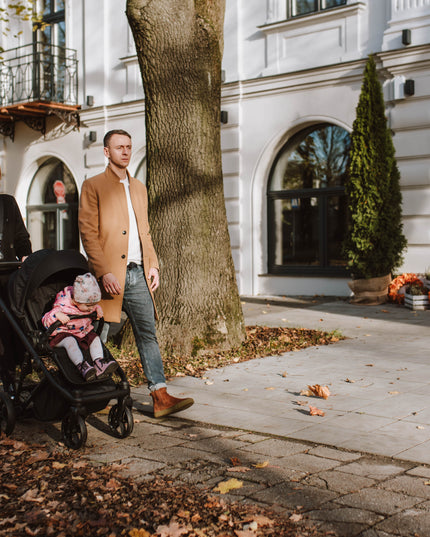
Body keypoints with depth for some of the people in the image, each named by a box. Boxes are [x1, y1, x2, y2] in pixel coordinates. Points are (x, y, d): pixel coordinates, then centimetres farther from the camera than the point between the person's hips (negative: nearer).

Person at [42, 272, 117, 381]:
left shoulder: (88, 304, -6)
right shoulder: (62, 306, -24)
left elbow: (94, 305, 22)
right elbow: (45, 321, -19)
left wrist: (98, 308, -2)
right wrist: (56, 315, -39)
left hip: (84, 332, 6)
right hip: (63, 334, -6)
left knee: (95, 338, -17)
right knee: (70, 341, -35)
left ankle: (98, 362, -34)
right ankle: (81, 365, -49)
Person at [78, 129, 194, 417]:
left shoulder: (139, 187, 19)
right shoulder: (93, 186, -1)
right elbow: (88, 233, -8)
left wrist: (153, 265, 9)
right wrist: (104, 272, -17)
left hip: (138, 274, 5)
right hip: (110, 274, -5)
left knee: (148, 334, 0)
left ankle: (161, 397, -1)